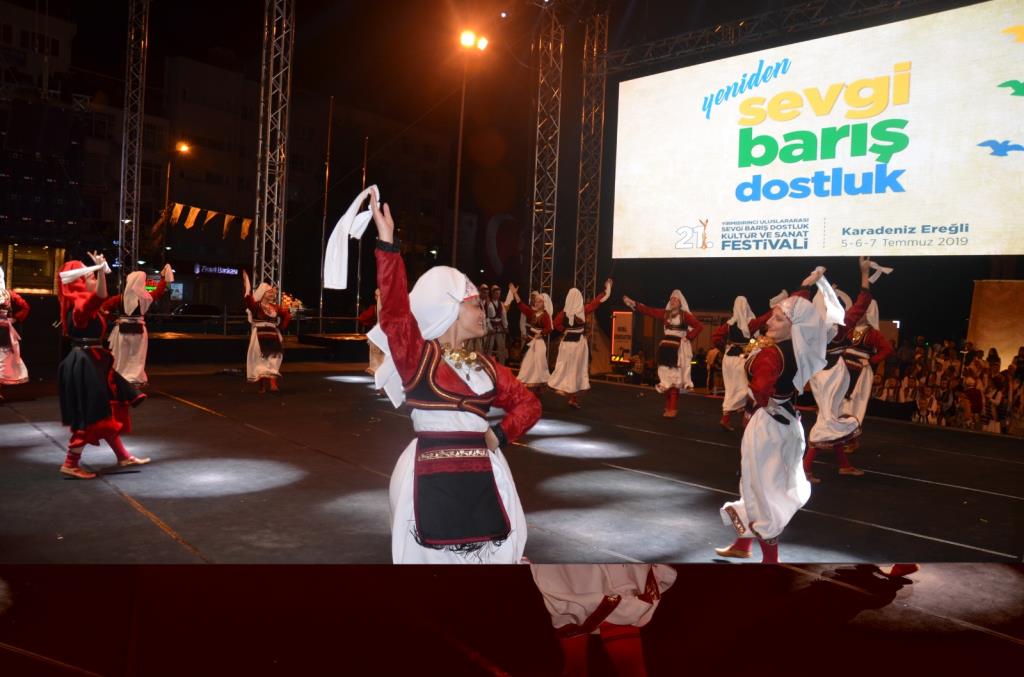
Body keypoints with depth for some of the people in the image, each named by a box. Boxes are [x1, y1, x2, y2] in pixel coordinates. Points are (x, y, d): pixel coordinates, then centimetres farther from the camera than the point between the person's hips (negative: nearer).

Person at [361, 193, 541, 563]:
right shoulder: (418, 357, -3)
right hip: (432, 480, -5)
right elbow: (394, 311, -18)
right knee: (435, 553, 4)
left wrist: (501, 434, -2)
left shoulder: (485, 366, 12)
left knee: (491, 551, 10)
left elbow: (528, 403, 16)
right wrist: (387, 244, -23)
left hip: (482, 478, 5)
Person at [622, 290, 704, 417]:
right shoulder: (665, 313, 9)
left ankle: (673, 409, -6)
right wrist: (633, 304, -1)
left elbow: (699, 326, -8)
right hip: (665, 348, 5)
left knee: (674, 378, -8)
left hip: (677, 349, -5)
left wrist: (688, 337, -11)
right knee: (666, 378, 7)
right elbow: (648, 310, 5)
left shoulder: (684, 315, -4)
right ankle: (668, 406, 16)